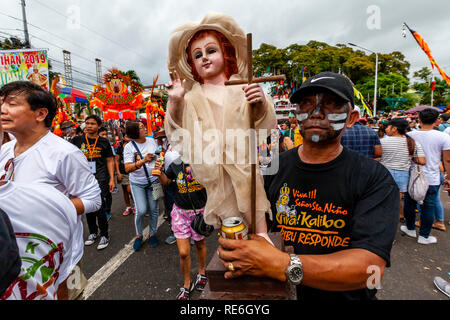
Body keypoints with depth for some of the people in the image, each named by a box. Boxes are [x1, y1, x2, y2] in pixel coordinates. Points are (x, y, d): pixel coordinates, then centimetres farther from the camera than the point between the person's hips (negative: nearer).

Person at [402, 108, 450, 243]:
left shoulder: (409, 135, -7)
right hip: (432, 179, -1)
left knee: (410, 203, 17)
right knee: (428, 206, 10)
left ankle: (410, 229, 32)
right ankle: (424, 236, 20)